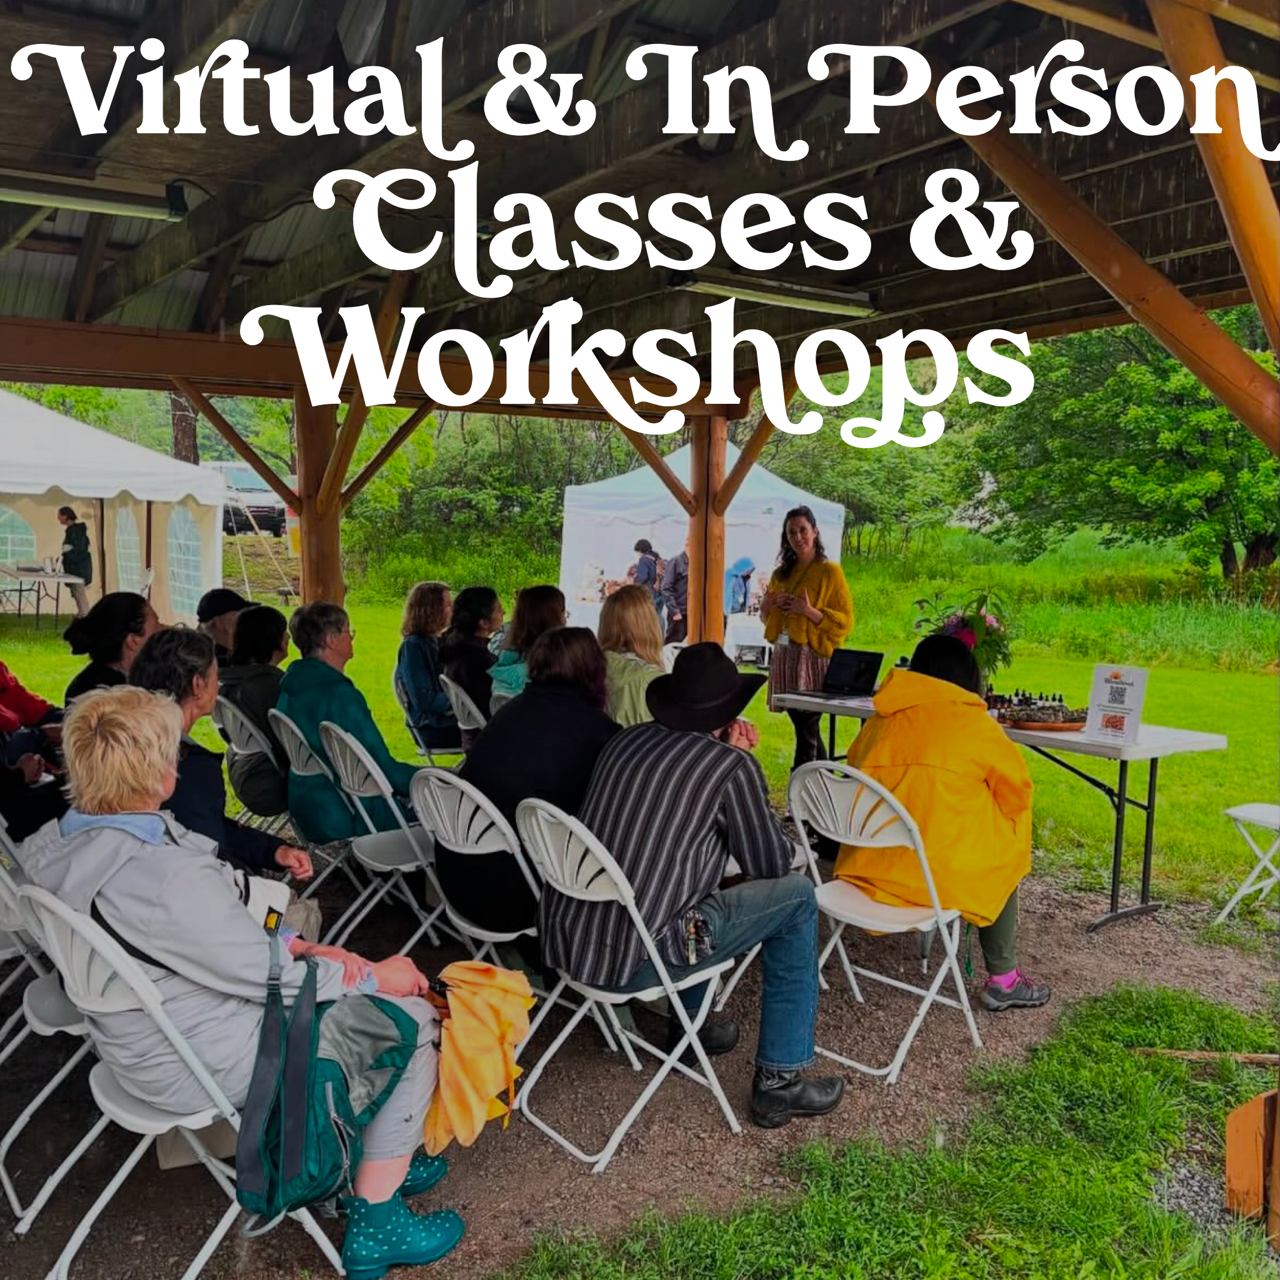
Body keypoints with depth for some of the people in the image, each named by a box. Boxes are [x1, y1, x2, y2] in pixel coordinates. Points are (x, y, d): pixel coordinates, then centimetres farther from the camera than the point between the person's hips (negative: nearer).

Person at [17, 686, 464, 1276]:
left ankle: (372, 1164, 32)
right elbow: (272, 978, -22)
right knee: (411, 1017, 1)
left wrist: (300, 946, -2)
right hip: (204, 1067, -9)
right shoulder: (169, 879, -34)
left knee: (348, 986, 20)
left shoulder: (56, 845, -5)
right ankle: (376, 1227, 11)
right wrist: (372, 975, -7)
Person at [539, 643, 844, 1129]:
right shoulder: (732, 765, -8)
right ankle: (778, 1080, 14)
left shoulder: (627, 740, 10)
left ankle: (688, 1027, 39)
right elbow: (772, 863, 3)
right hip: (630, 961, -7)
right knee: (797, 897, 10)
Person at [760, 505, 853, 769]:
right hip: (784, 656, 7)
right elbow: (766, 616, 23)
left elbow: (845, 621, -8)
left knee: (806, 729, -6)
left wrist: (810, 611, -21)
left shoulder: (830, 571, -4)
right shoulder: (781, 573, 15)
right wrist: (767, 604, 1)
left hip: (812, 656, -7)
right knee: (804, 725, 12)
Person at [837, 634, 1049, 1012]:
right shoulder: (975, 723, -4)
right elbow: (1015, 793, 5)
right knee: (1003, 856, 24)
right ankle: (1002, 980, 26)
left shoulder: (880, 721, 7)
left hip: (865, 865, 6)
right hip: (936, 873, -5)